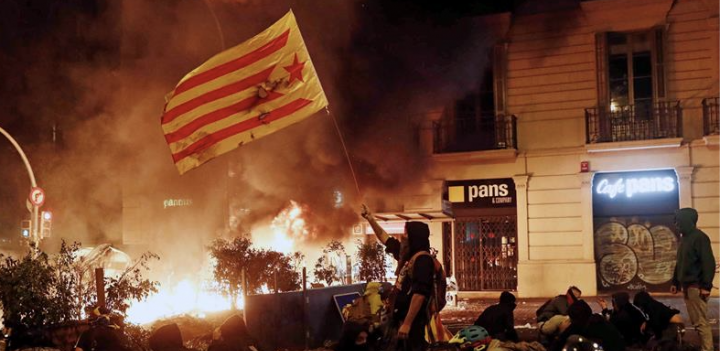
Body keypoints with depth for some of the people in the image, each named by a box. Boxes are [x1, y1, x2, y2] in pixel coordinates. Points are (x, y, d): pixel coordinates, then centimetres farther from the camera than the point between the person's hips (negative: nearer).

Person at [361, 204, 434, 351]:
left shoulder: (423, 259, -17)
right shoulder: (407, 254, 12)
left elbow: (419, 293, -25)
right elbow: (385, 238, 29)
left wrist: (407, 323, -28)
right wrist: (370, 218, 30)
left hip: (412, 320, -10)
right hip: (402, 316, 10)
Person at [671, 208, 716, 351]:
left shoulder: (699, 237, -11)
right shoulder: (685, 238, 17)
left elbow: (709, 262, -17)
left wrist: (706, 285, -21)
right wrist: (675, 282, 21)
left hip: (696, 286, -9)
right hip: (687, 286, 9)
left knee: (701, 322, -9)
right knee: (695, 321, 11)